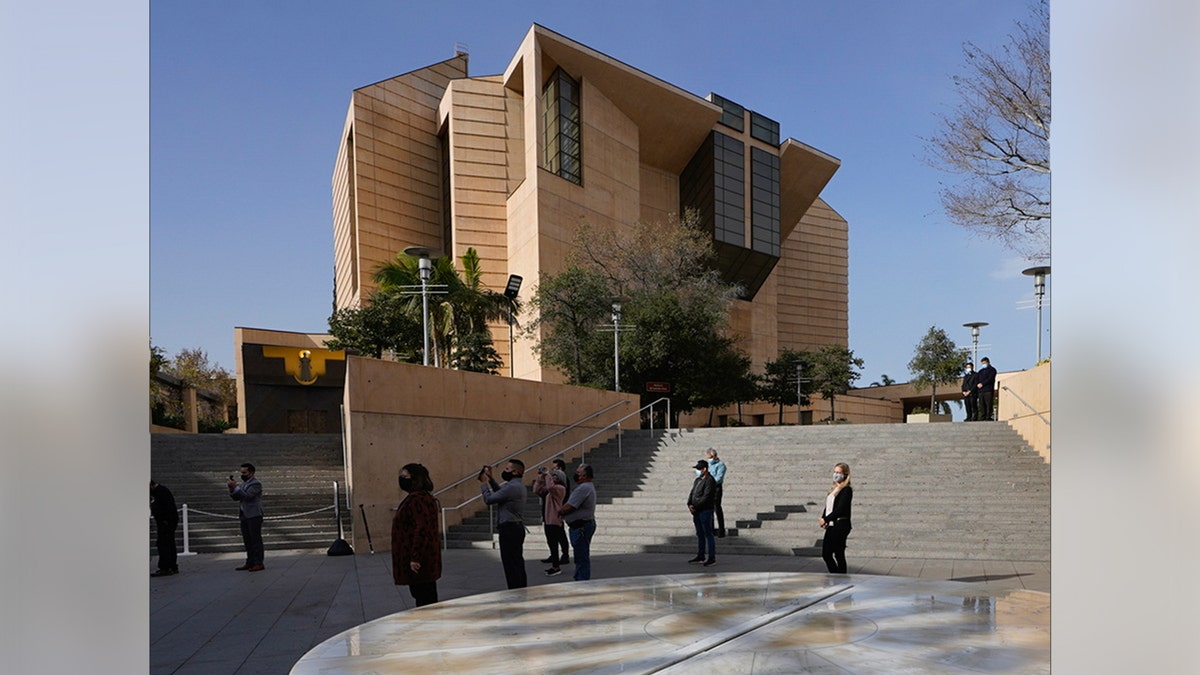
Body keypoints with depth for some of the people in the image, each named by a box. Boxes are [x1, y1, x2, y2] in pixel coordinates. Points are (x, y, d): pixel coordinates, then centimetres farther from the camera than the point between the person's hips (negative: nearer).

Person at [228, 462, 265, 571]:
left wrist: (236, 487, -19)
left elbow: (247, 496, -20)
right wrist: (231, 489, -4)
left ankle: (258, 563, -5)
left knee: (256, 540, -6)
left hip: (254, 516, -8)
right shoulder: (244, 484, 18)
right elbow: (235, 498, 13)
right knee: (247, 541, 11)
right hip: (244, 516, 9)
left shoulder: (256, 484, -9)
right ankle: (249, 563, 16)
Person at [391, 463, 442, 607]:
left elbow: (421, 530, -25)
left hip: (418, 561, -11)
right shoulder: (424, 497, 16)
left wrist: (415, 558, -25)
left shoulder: (417, 499, -18)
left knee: (423, 600, -5)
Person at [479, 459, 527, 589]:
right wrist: (490, 480, 17)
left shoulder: (512, 487, -19)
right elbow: (501, 492, 22)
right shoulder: (518, 485, 13)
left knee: (511, 565, -7)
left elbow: (489, 499, -15)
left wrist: (484, 484, -1)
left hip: (509, 529, -10)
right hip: (517, 528, 10)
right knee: (517, 562, 15)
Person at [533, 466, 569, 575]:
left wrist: (547, 474, -15)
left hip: (554, 520, -9)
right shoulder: (546, 490, 18)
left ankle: (556, 567, -1)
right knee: (551, 542, 13)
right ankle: (554, 565, 20)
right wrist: (540, 477, 5)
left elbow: (550, 486, -26)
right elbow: (537, 491, 10)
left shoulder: (560, 488, -8)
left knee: (553, 542, -6)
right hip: (547, 519, 9)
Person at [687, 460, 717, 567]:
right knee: (700, 534, 15)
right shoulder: (698, 480, 15)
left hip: (705, 511, -9)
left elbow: (706, 497, -20)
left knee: (708, 535, -4)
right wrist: (690, 505, -5)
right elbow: (692, 493, 12)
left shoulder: (709, 481, -13)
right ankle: (700, 557, 23)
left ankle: (712, 558, 1)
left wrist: (695, 507, -17)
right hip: (697, 512, 9)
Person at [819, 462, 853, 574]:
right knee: (825, 553, 8)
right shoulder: (833, 489, 16)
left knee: (839, 555, -4)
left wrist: (826, 519, -15)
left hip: (840, 525, -8)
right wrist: (823, 519, -3)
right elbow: (827, 507, 14)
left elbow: (840, 509, -17)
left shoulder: (846, 490, -9)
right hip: (831, 526, 8)